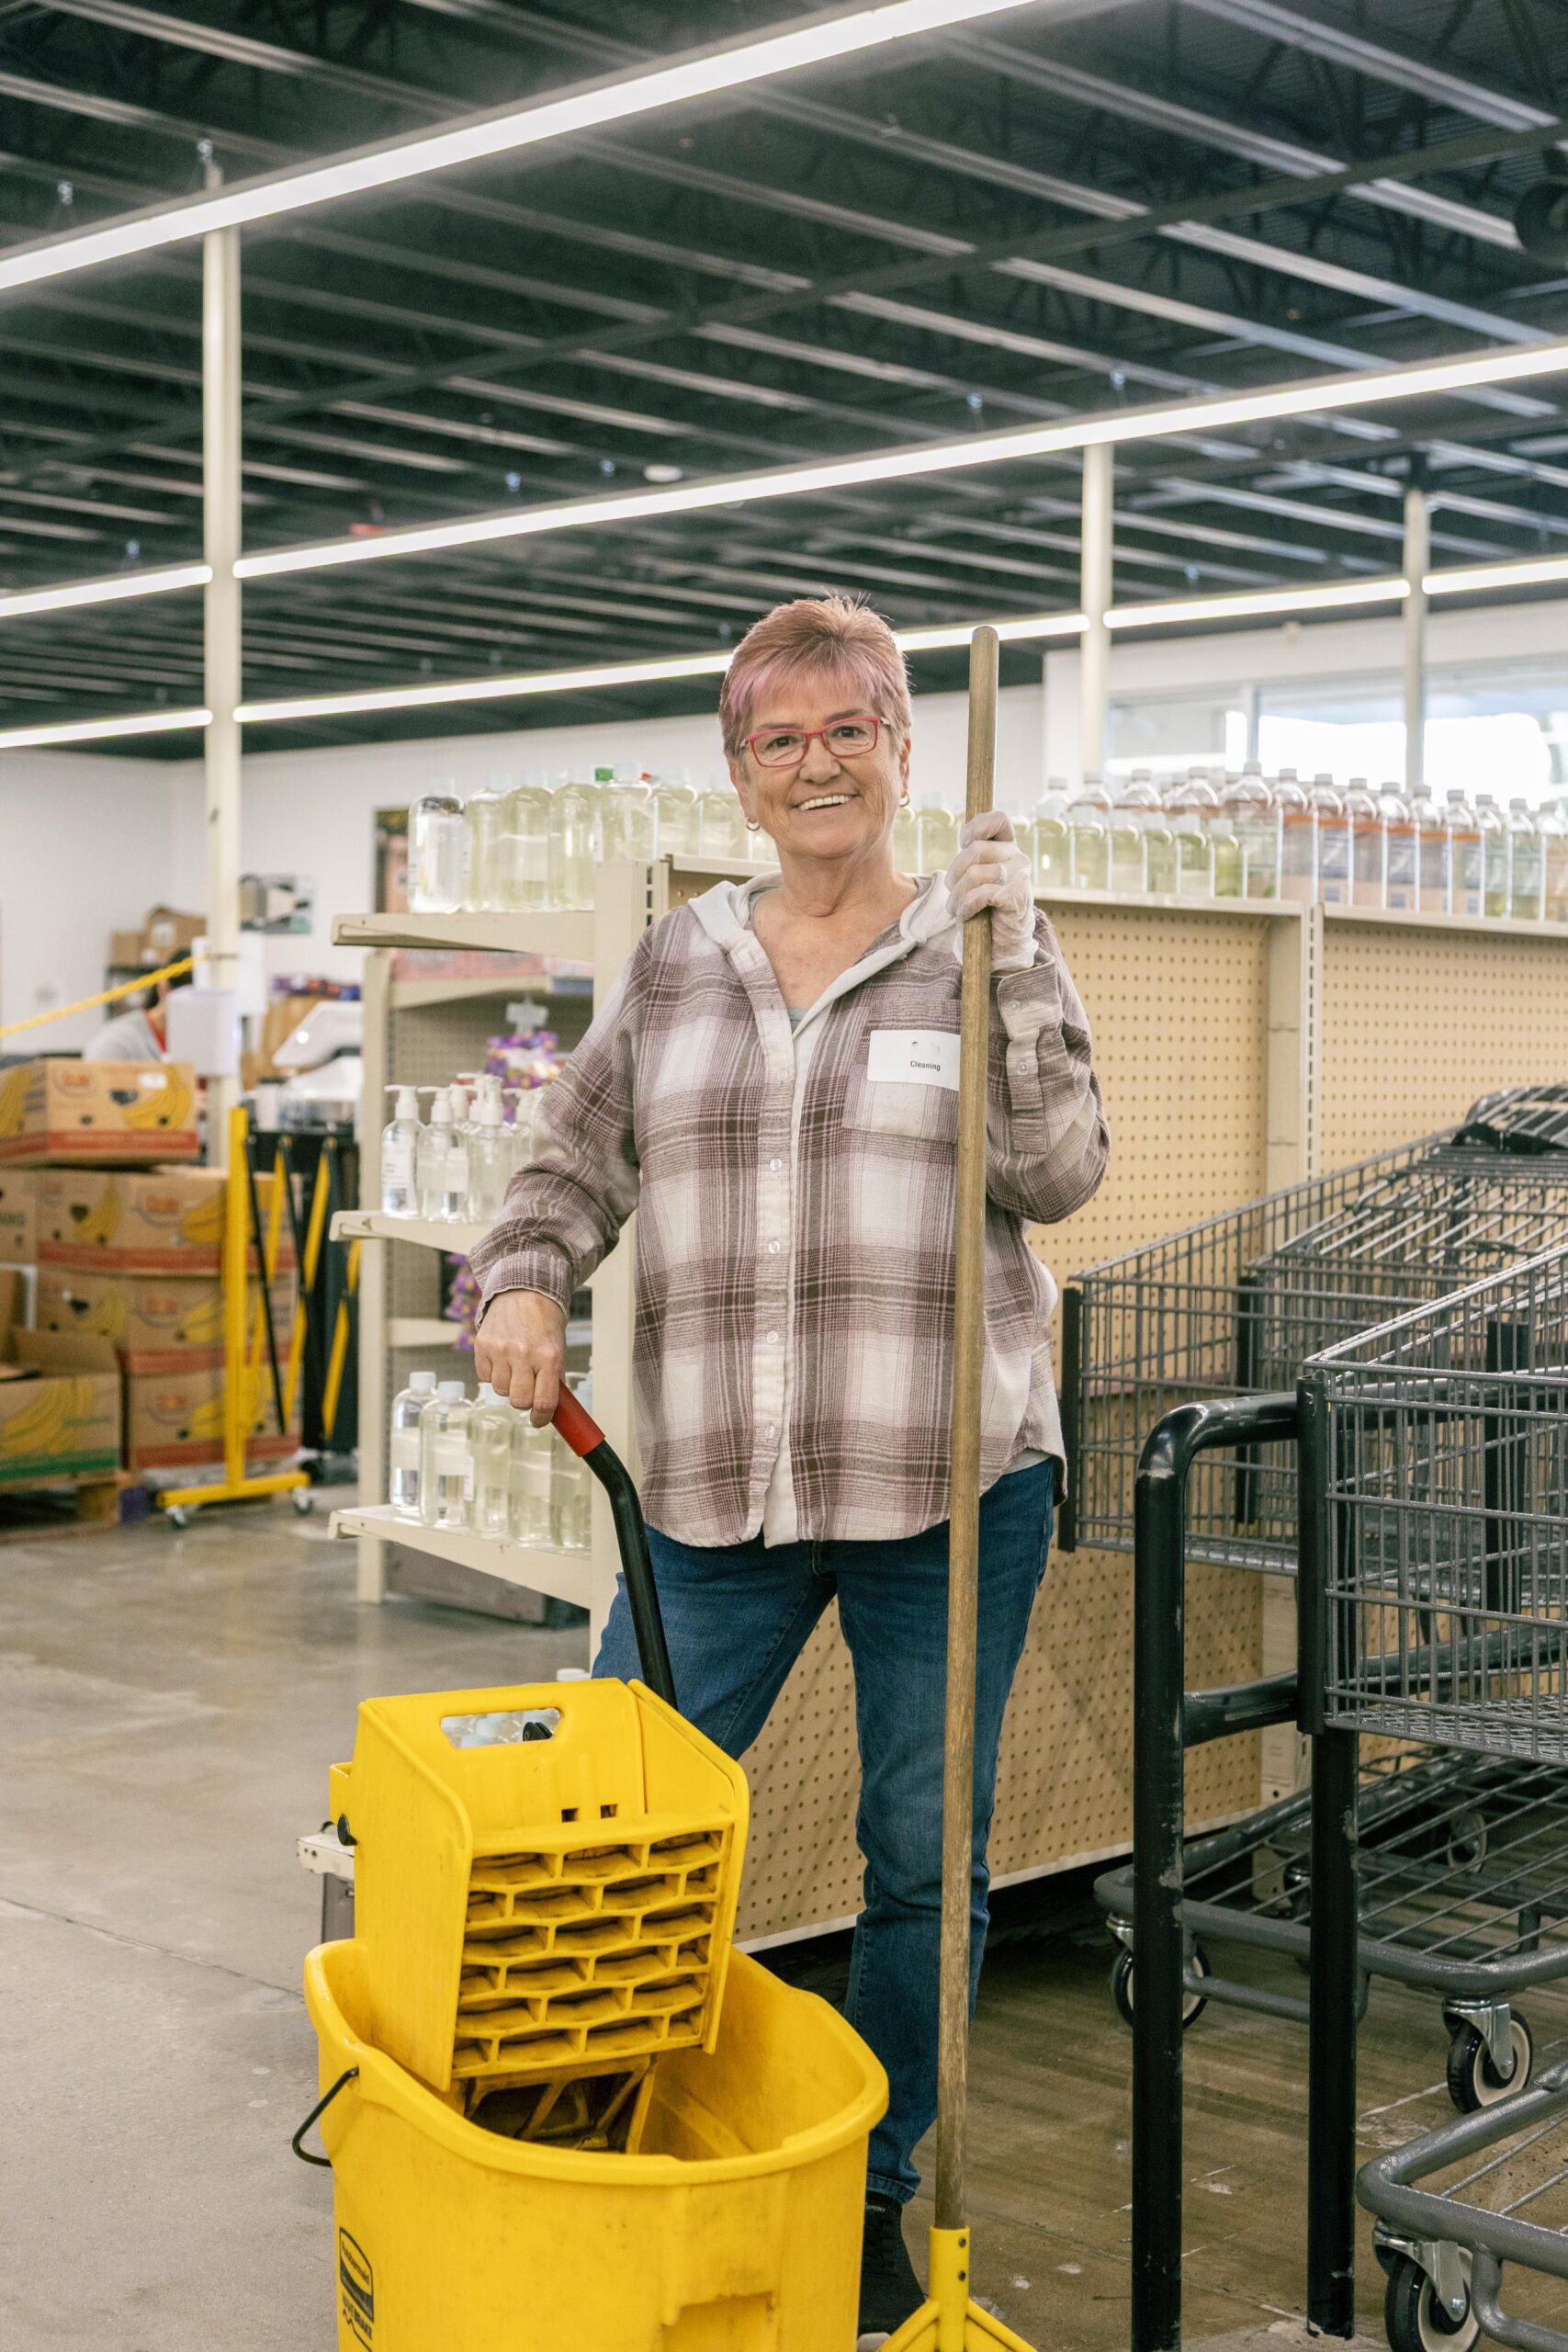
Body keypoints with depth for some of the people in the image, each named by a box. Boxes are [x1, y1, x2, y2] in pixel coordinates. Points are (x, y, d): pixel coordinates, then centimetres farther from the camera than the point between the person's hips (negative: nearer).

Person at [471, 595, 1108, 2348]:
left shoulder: (984, 947, 3)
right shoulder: (676, 965, 10)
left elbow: (1054, 1172, -7)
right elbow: (578, 1160, 13)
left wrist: (1007, 955, -15)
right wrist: (524, 1280, -6)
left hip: (947, 1485, -2)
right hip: (717, 1486, 2)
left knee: (924, 1855, 8)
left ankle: (872, 2195, 27)